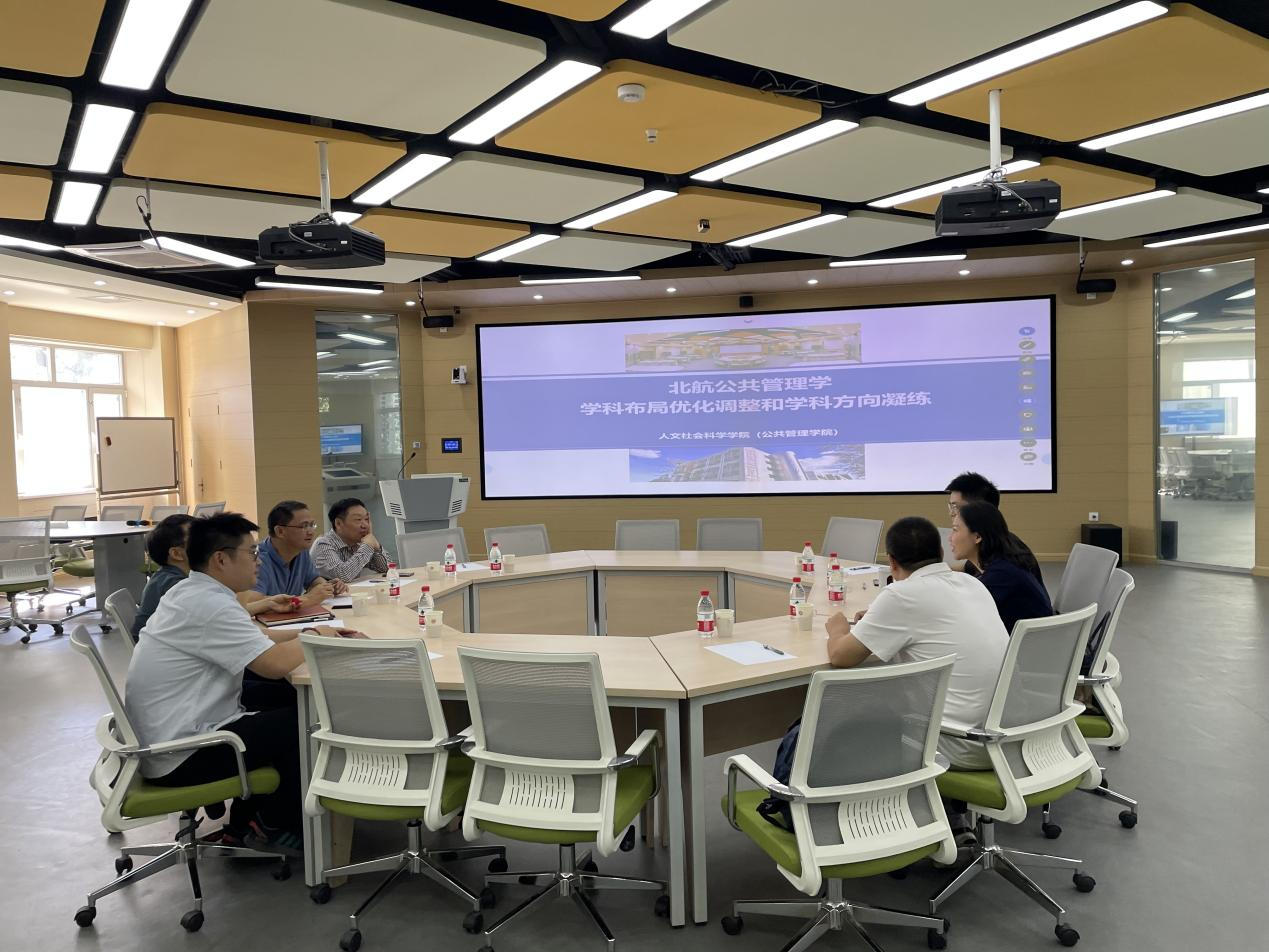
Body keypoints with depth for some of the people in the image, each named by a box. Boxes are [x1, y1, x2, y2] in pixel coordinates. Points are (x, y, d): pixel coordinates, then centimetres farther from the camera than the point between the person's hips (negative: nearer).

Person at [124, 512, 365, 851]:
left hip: (161, 737, 10)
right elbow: (276, 663, -30)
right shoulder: (211, 605, -25)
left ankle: (243, 822, 22)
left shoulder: (188, 592, 7)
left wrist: (308, 633, 3)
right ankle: (277, 825, 17)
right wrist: (315, 637, -10)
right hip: (181, 758, -10)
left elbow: (256, 640, 16)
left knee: (284, 702, 16)